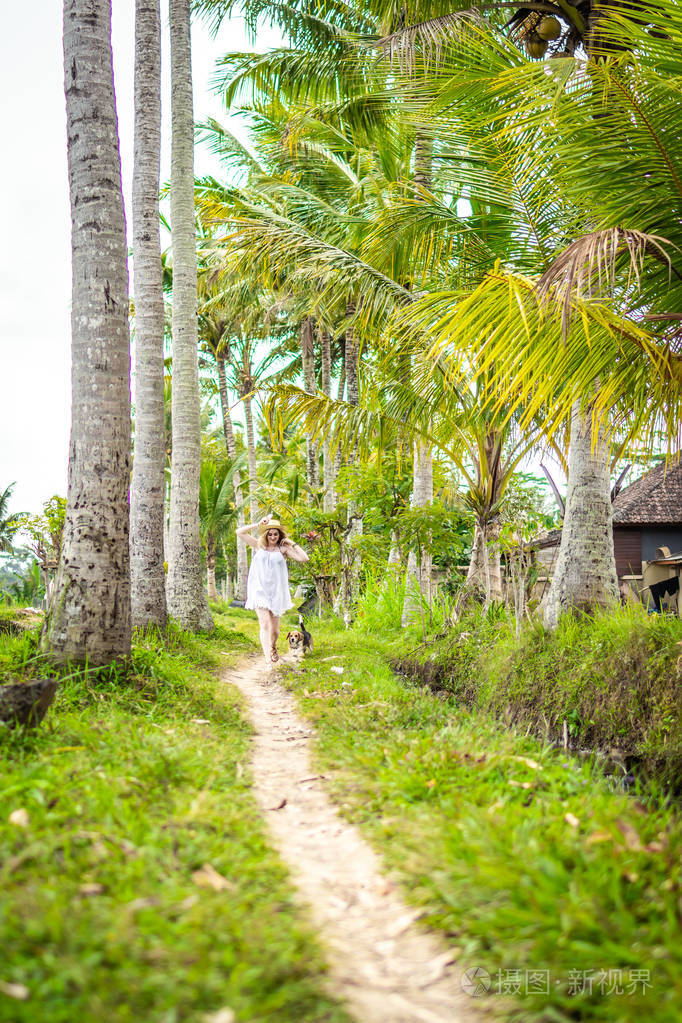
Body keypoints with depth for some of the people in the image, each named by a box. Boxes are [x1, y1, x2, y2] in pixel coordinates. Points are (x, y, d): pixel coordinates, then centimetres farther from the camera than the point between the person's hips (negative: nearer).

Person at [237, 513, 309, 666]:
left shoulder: (283, 549, 4)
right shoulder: (259, 545, 8)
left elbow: (304, 558, -6)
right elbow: (239, 532, 3)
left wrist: (292, 543, -2)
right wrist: (259, 524, -2)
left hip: (276, 591, 1)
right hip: (260, 590, -1)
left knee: (275, 628, 9)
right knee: (265, 624, -15)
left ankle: (273, 647, 40)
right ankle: (268, 657, -17)